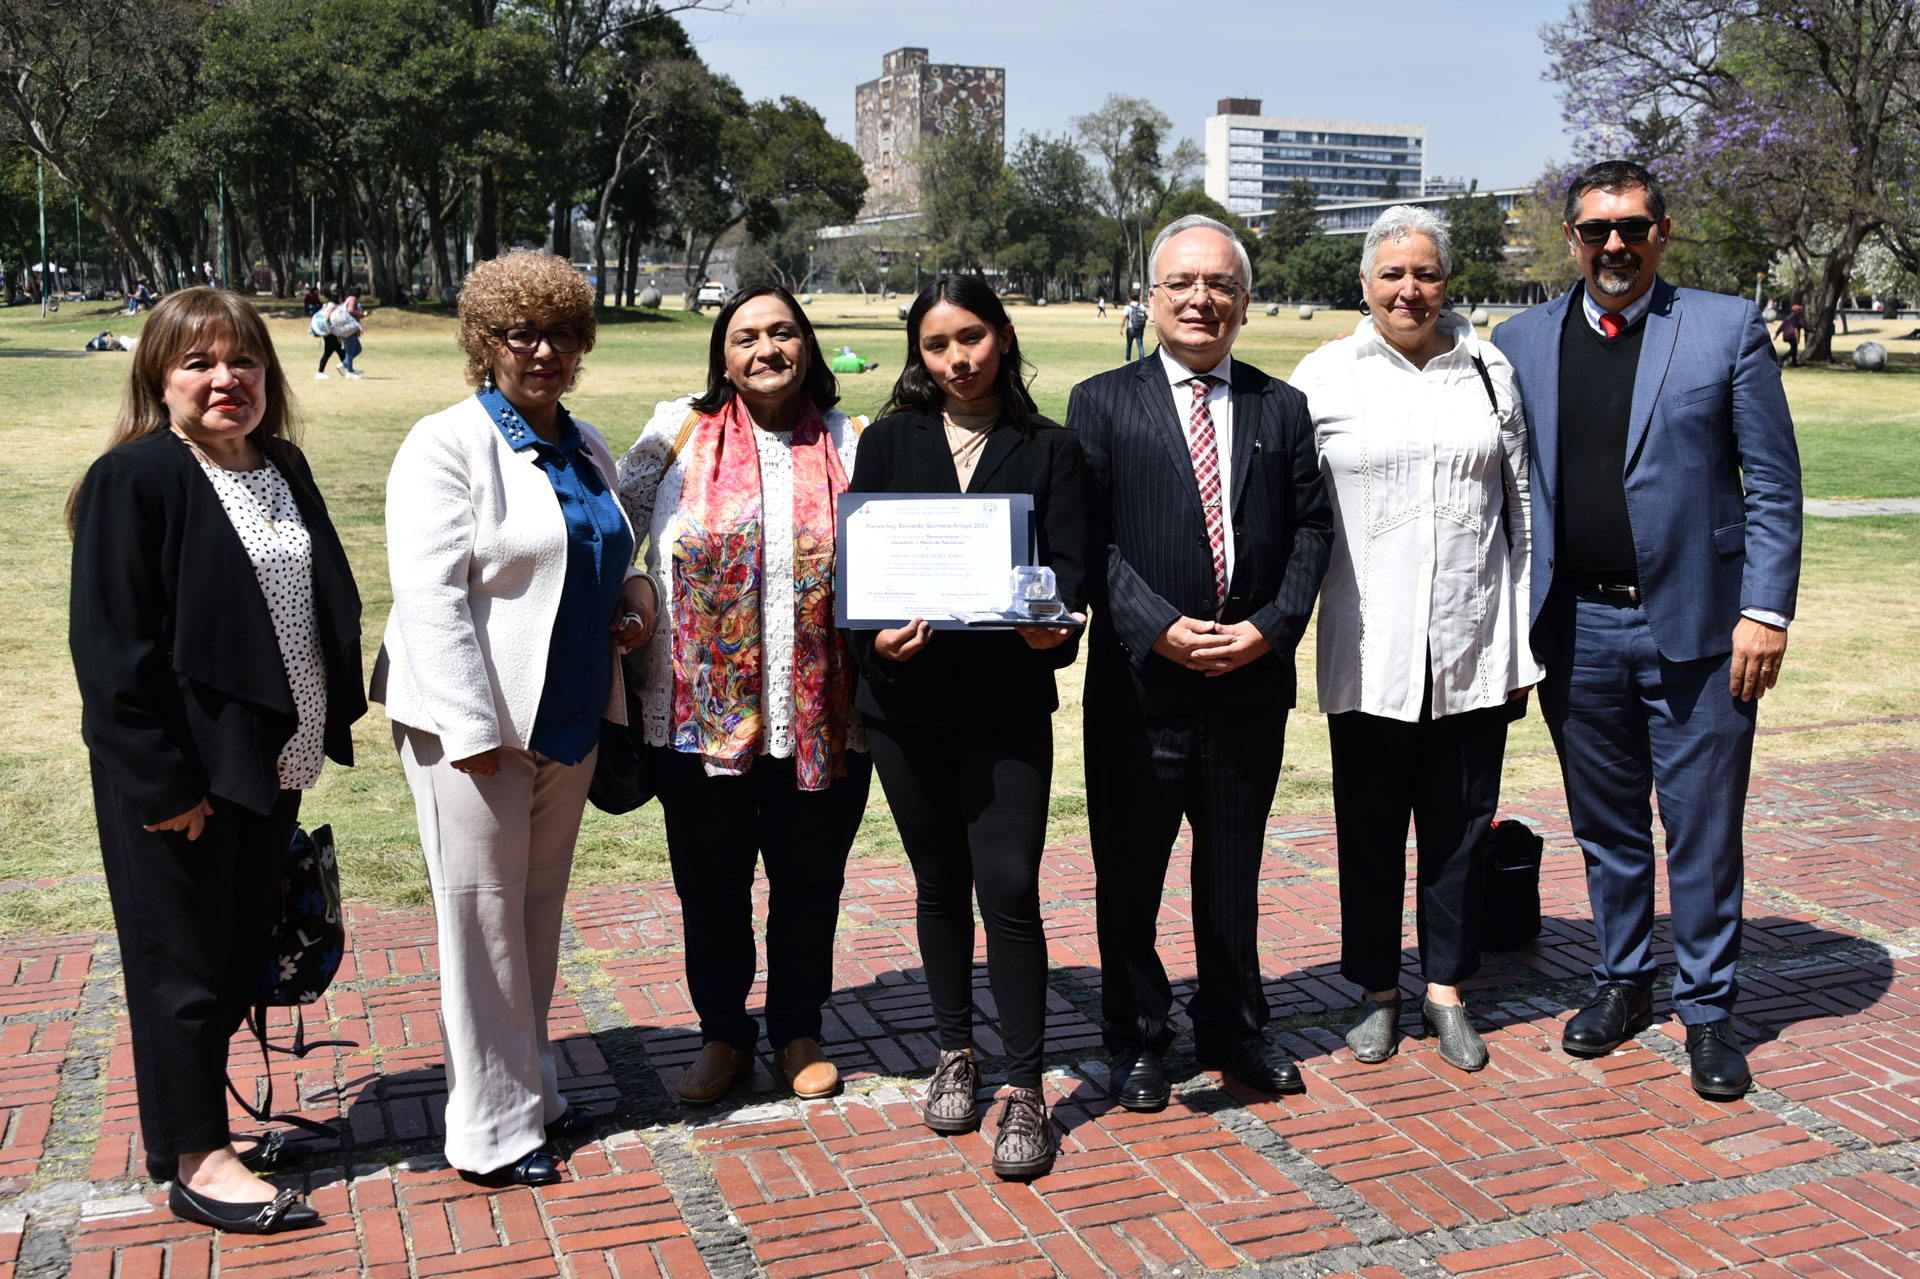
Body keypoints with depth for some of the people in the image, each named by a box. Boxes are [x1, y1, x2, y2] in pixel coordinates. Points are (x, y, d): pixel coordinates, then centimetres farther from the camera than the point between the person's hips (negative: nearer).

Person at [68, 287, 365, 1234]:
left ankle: (188, 1124, 33)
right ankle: (196, 1162, 17)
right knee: (186, 961, 4)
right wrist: (165, 782, -20)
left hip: (268, 760, 7)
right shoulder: (133, 479, -14)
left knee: (242, 955, 16)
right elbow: (113, 648, -18)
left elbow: (326, 605, 15)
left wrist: (327, 723, 8)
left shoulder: (281, 471, 8)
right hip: (175, 774, -7)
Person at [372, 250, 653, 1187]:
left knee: (539, 910, 15)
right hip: (477, 722, -6)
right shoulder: (447, 444, -9)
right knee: (484, 916, 1)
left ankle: (530, 1088, 30)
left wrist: (634, 587, 4)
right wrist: (475, 730, -20)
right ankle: (490, 1130, 13)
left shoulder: (587, 448, 13)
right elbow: (431, 596, -16)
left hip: (570, 720, 7)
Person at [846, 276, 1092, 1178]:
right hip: (906, 696, 2)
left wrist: (1055, 624, -24)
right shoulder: (890, 443, 9)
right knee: (939, 882, 13)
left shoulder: (1050, 451, 6)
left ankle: (1023, 1093, 3)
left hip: (1008, 697, -2)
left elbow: (1068, 564, -2)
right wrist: (875, 632, -17)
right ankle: (955, 1056, 30)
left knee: (1008, 889, -8)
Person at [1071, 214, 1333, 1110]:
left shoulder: (1283, 408, 10)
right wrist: (1159, 627, -16)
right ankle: (1138, 1039, 24)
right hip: (1140, 679, -2)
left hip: (1252, 677, 2)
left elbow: (1312, 527, 6)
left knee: (1234, 869, 14)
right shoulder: (1101, 402, 2)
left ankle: (1231, 1027, 31)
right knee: (1130, 872, 7)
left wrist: (1271, 625, -9)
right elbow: (1088, 534, -5)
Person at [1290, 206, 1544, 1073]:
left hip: (1474, 645, 2)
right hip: (1369, 649, -2)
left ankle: (1447, 988, 25)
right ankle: (1379, 989, 24)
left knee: (1462, 822, 9)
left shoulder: (1491, 373, 8)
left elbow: (1522, 512, 10)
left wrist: (1524, 646, 7)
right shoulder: (1324, 376, 1)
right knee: (1370, 824, 8)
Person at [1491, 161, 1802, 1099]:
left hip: (1697, 629, -2)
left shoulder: (1728, 329, 0)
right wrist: (1507, 618, 2)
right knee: (1606, 827, 14)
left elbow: (1774, 483, -1)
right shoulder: (1521, 343, 7)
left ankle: (1708, 1010, 19)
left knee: (1704, 830, 4)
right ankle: (1623, 983, 31)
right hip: (1577, 628, 3)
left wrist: (1767, 609, -8)